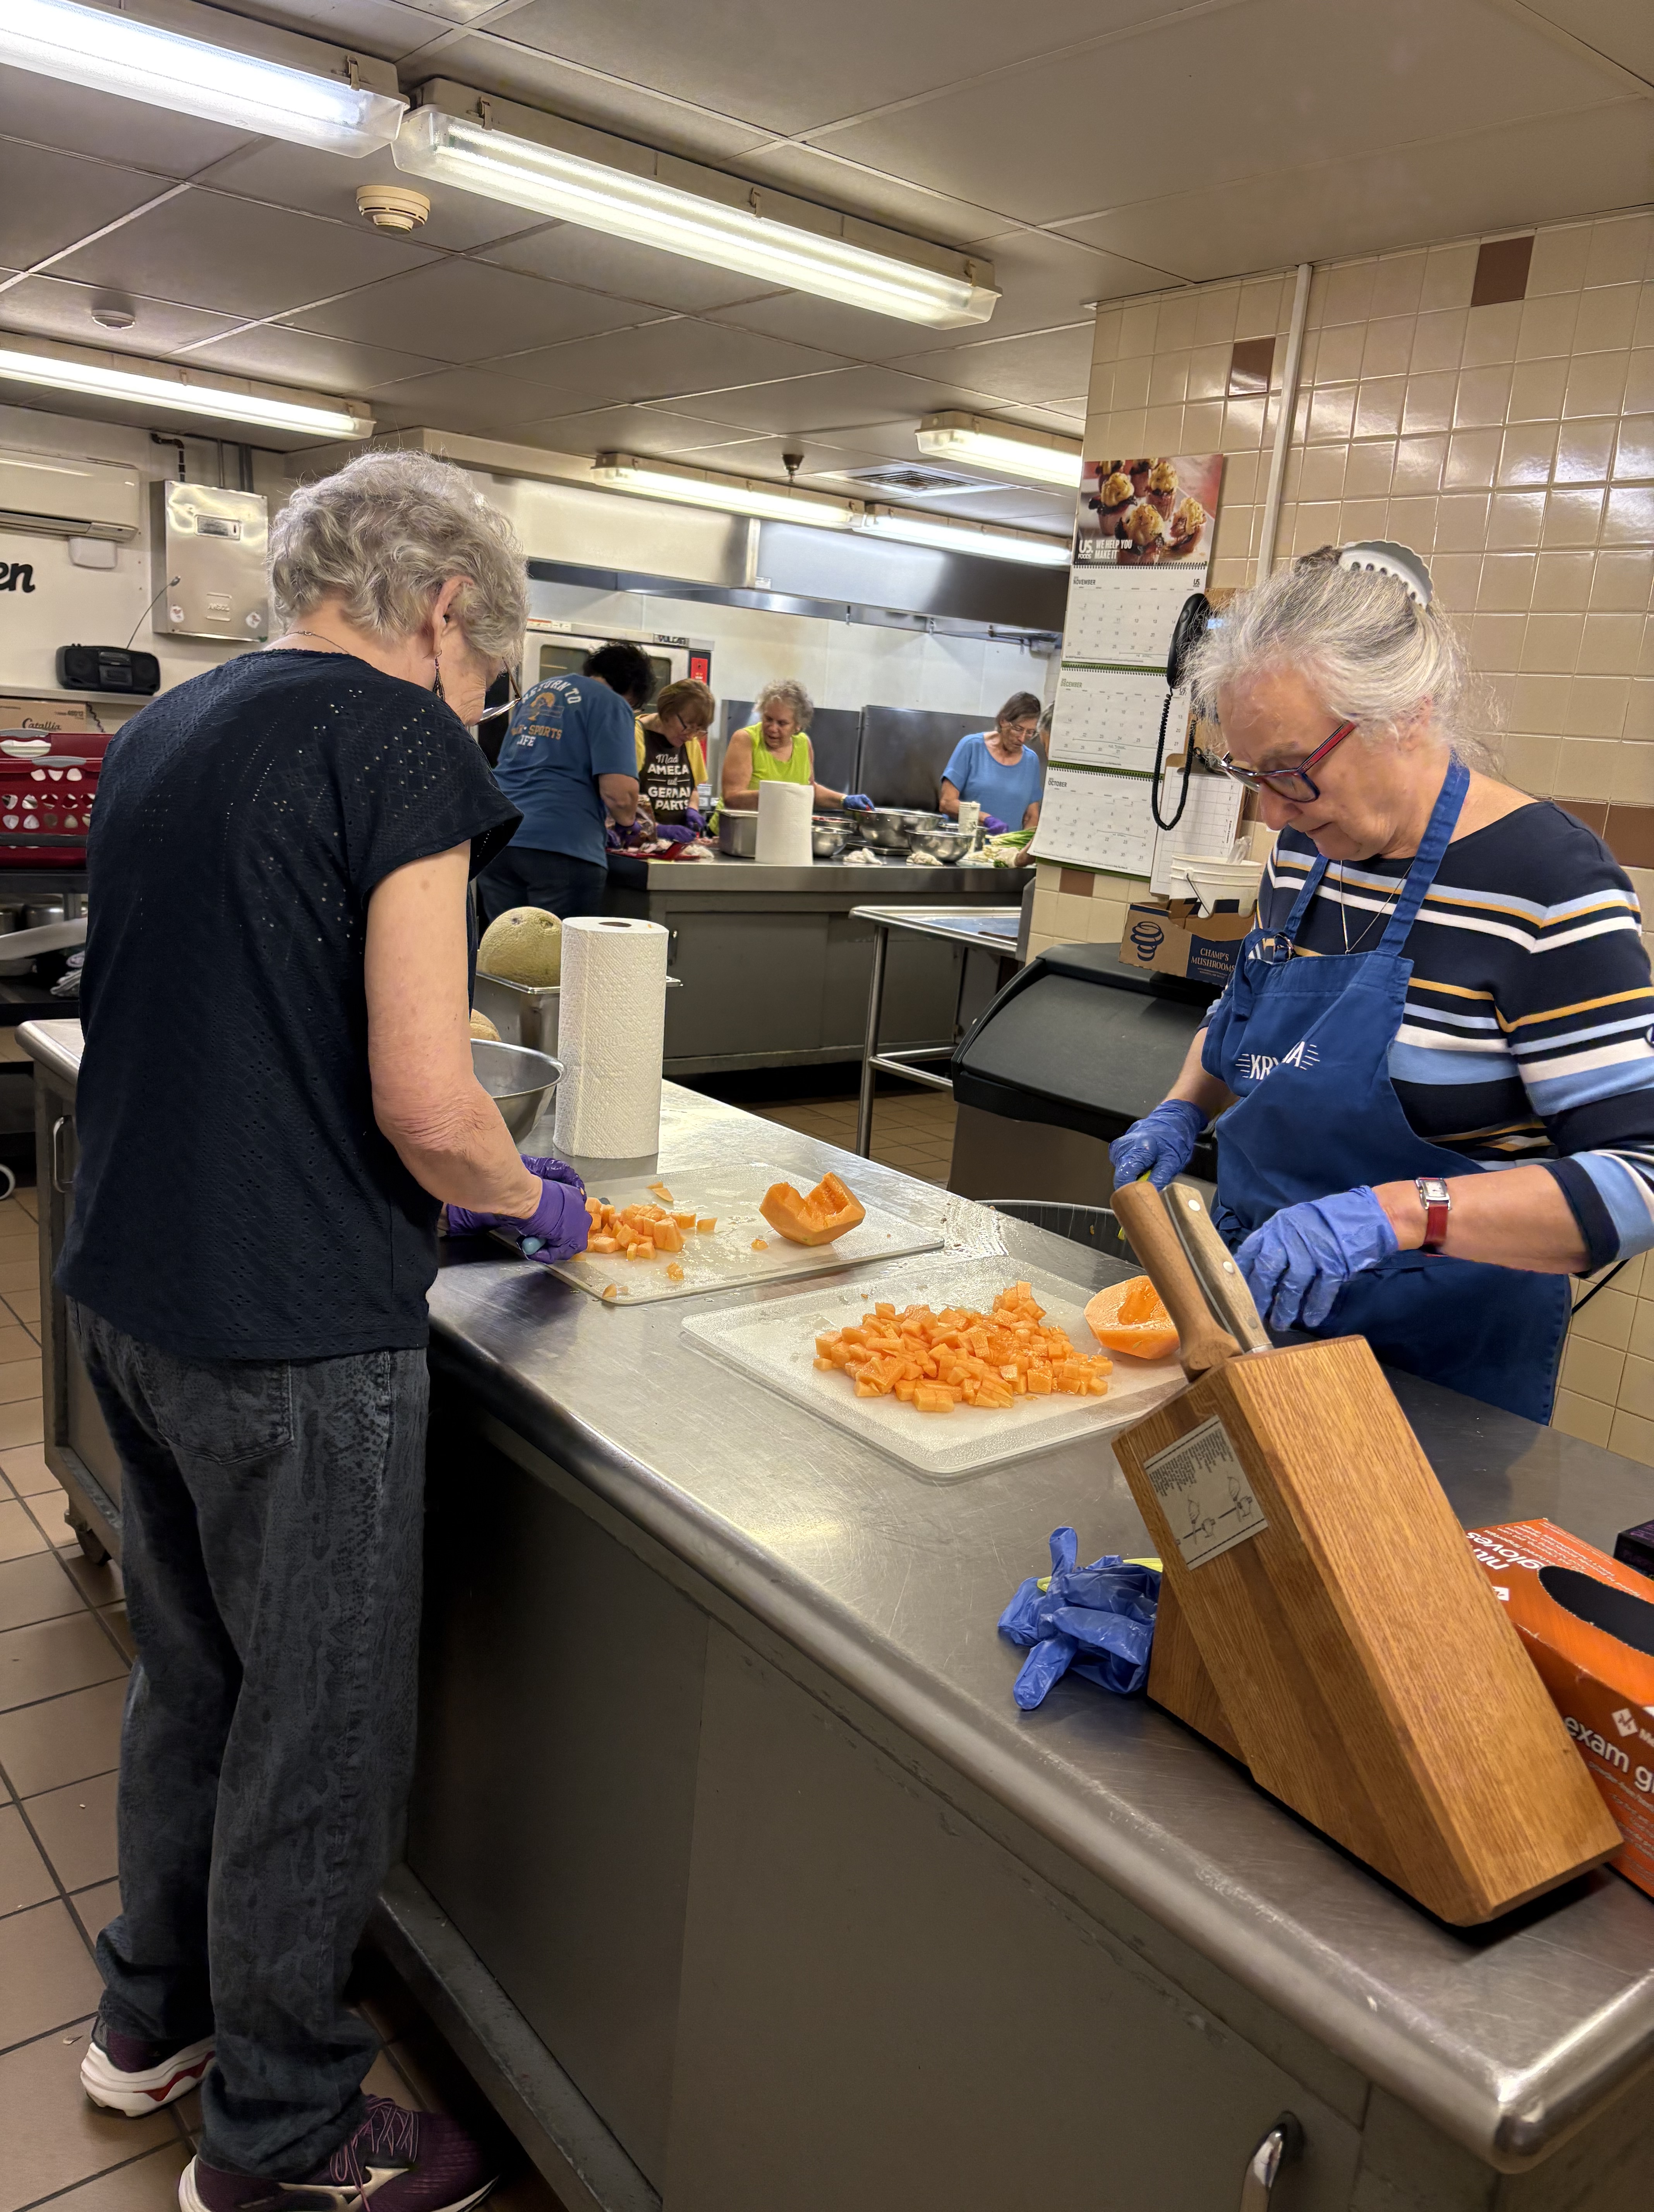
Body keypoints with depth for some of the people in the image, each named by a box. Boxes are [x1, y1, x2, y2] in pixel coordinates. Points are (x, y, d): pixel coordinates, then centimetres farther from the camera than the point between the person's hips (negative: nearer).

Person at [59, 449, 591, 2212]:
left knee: (186, 1670, 25)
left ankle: (152, 2015, 45)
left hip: (124, 1286, 9)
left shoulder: (162, 729, 11)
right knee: (319, 1734, 10)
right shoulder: (399, 741, -15)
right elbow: (424, 1105, -22)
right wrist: (527, 1197, -1)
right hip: (288, 1333, -8)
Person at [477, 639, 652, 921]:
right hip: (561, 846, -7)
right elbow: (619, 792, -14)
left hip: (497, 838, 7)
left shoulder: (535, 692, 23)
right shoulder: (612, 704, -1)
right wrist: (627, 820, 10)